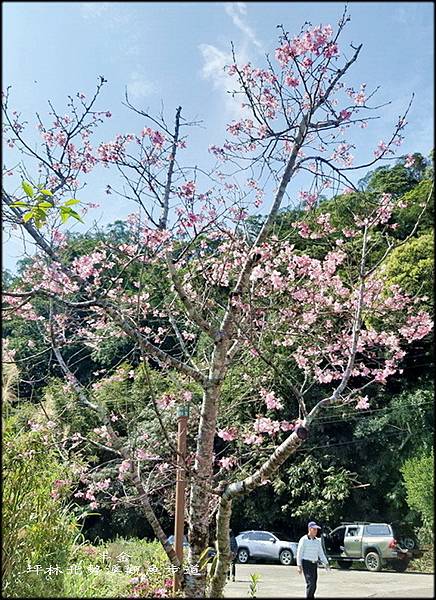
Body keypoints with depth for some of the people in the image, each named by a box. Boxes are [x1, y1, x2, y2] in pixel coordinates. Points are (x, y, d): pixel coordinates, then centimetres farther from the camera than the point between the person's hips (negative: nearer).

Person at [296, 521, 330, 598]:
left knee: (314, 586, 8)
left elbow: (321, 553, 15)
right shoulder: (304, 539, -7)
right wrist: (299, 566, -13)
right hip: (306, 564, -6)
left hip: (314, 564, 6)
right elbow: (299, 553, -8)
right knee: (310, 584, -16)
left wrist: (326, 563, 6)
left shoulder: (317, 541, 11)